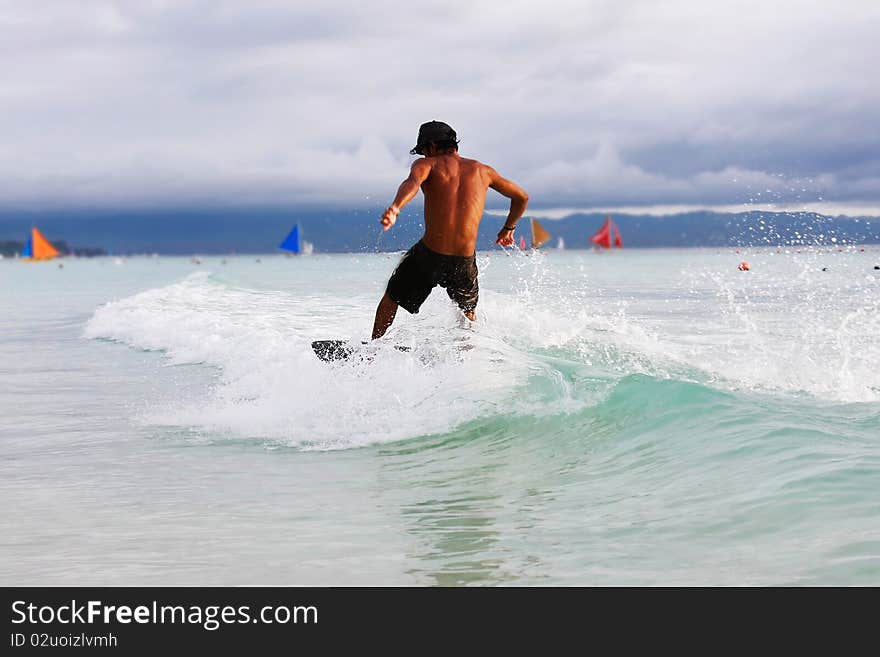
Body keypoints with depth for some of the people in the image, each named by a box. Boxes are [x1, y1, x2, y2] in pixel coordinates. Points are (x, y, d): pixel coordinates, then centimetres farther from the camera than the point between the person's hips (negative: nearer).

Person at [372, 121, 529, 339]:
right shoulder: (482, 170, 13)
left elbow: (412, 182, -22)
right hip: (465, 261, 2)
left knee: (391, 299, 22)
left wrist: (395, 208, -41)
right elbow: (522, 197, 23)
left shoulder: (427, 164, 3)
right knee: (468, 310, 31)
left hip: (429, 255, -2)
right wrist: (508, 228, 39)